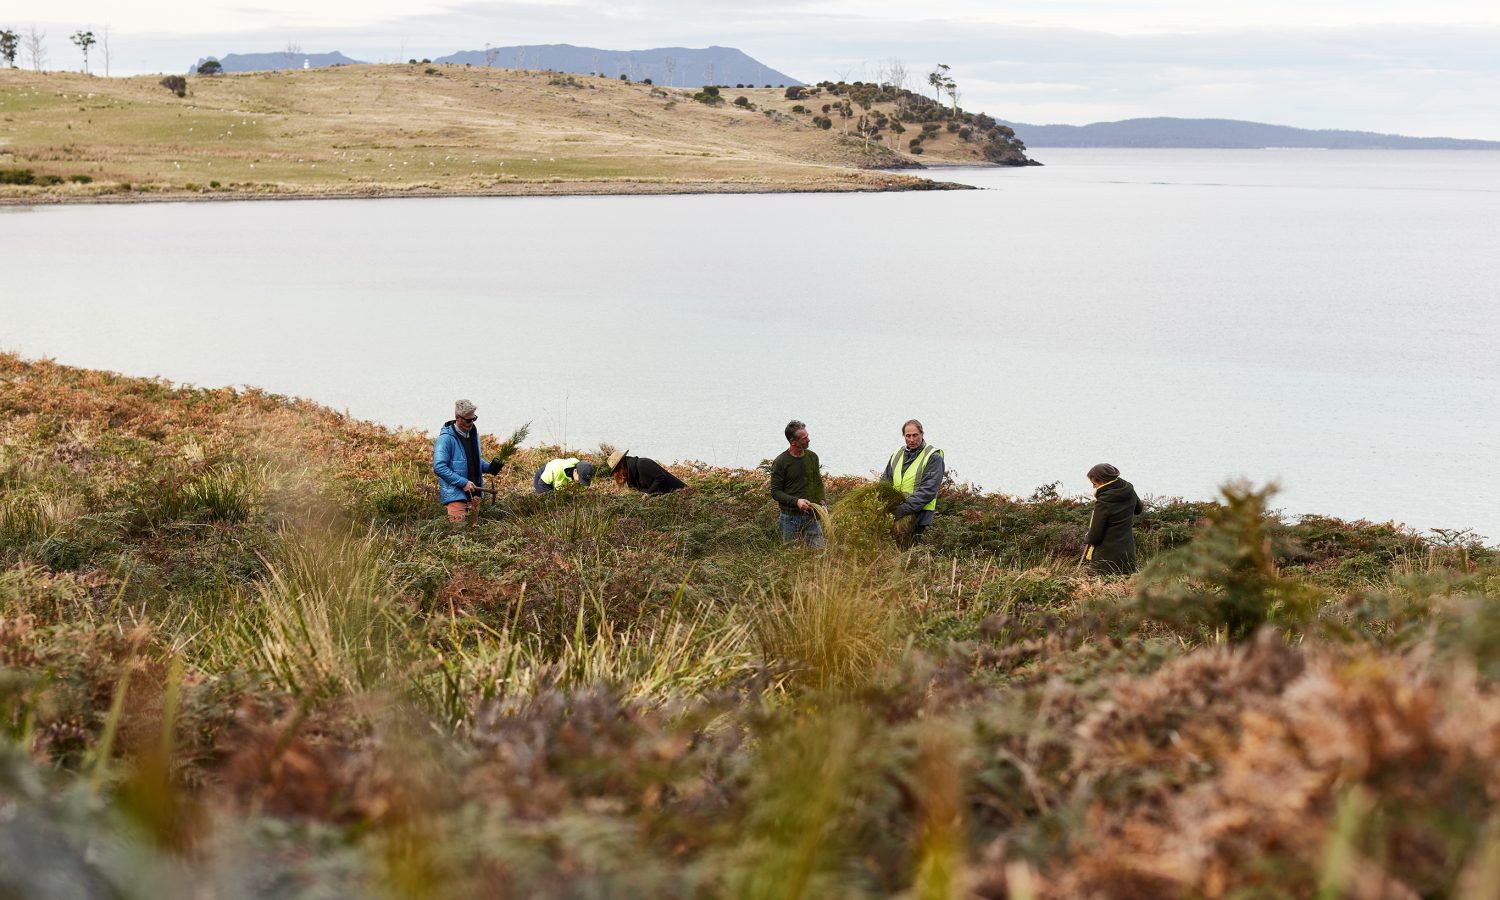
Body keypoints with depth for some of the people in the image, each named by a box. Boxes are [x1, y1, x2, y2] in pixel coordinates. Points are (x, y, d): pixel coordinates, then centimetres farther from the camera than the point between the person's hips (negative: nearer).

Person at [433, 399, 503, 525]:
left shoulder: (473, 433, 11)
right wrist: (463, 483, -23)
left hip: (473, 493, 8)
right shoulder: (446, 438, -15)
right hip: (455, 494, -8)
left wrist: (489, 467, 3)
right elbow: (439, 467, -21)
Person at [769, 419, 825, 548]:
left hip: (812, 515, 4)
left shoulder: (812, 457, 7)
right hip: (790, 517, -4)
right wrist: (796, 501, -20)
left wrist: (822, 502, 2)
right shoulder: (780, 462, -8)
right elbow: (775, 492, -7)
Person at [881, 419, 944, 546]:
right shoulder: (897, 454, 18)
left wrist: (903, 509, -20)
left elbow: (927, 491, -12)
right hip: (894, 512, 6)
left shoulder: (933, 457, -3)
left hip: (918, 513, -6)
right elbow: (885, 481, 22)